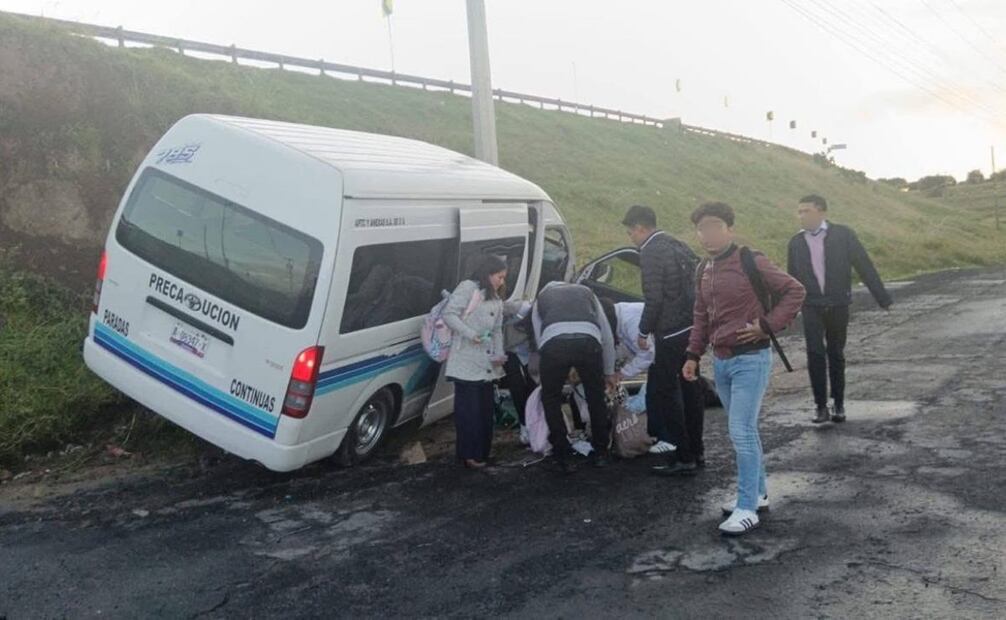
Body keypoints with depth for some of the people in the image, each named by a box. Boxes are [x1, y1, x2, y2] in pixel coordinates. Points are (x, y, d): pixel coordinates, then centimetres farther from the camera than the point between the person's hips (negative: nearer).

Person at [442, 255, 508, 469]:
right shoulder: (468, 287, -4)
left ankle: (482, 453, 21)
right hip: (466, 362, -8)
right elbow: (449, 314, -12)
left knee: (485, 409, 11)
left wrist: (499, 354, 4)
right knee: (469, 409, -6)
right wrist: (470, 334, -20)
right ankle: (469, 454, 2)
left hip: (486, 364, 8)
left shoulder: (496, 300, 21)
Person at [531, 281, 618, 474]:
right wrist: (609, 371, 45)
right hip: (588, 340, 1)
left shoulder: (541, 297, 35)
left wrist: (563, 373, 38)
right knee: (596, 397, 23)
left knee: (551, 399, 20)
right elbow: (607, 335, 35)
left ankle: (562, 457, 20)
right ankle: (600, 453, 34)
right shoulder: (586, 292, 38)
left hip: (553, 342, -1)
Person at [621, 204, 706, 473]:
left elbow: (654, 299, -18)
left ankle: (684, 457, 0)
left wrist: (643, 332, -7)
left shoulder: (651, 252, -13)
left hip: (672, 332, -9)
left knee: (665, 391, -2)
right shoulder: (677, 245, 13)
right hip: (693, 327, 9)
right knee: (690, 387, 15)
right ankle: (696, 450, 25)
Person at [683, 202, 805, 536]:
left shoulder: (751, 262, -12)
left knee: (742, 432, -8)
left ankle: (747, 508, 0)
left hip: (750, 360, -7)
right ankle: (758, 493, 30)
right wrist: (694, 355, 12)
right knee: (743, 432, 16)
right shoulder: (704, 270, 9)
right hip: (720, 361, 7)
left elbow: (794, 290, -10)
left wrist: (768, 325, -15)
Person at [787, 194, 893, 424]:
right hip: (811, 307, 1)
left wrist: (882, 297, -2)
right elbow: (792, 278, 12)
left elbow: (864, 266, -2)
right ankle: (821, 406, -5)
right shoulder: (796, 242, 3)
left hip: (838, 306, -1)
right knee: (815, 354, -13)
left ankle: (839, 404, 21)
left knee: (836, 355, 8)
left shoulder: (843, 235, -4)